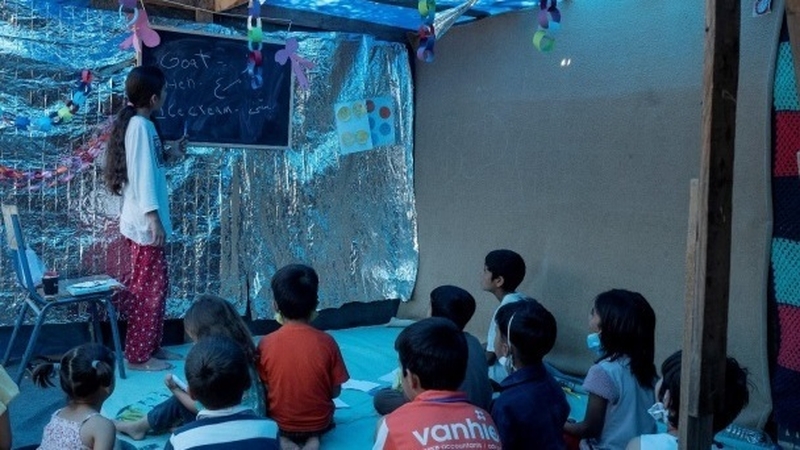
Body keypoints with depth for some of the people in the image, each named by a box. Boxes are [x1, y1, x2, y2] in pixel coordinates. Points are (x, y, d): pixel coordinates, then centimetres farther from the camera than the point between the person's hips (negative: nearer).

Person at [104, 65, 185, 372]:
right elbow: (141, 174, -21)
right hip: (145, 223, -10)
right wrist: (153, 217, -23)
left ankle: (152, 347, 25)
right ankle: (138, 356, 7)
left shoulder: (140, 123, 13)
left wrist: (169, 155, 14)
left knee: (155, 286, 15)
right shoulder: (140, 125, -16)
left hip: (145, 222, 10)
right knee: (148, 289, -2)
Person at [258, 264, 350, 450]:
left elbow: (262, 391, -6)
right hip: (319, 422, 0)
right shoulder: (327, 342, -16)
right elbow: (335, 391, -7)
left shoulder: (266, 343, -16)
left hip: (279, 424, 0)